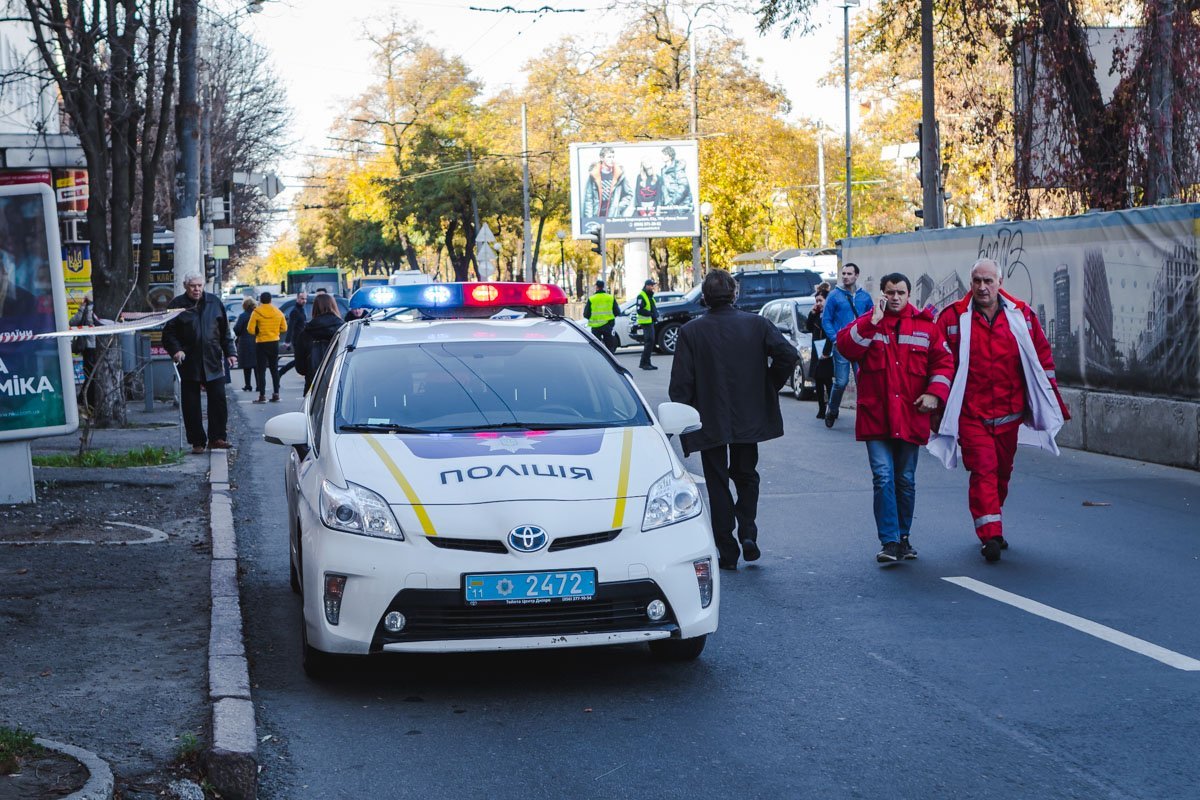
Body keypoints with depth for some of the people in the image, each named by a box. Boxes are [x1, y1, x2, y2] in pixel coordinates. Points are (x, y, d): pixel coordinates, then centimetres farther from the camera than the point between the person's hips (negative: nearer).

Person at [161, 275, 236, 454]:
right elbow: (168, 333, 0)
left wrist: (229, 352, 7)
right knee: (191, 404, 2)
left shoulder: (214, 302, 9)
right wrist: (176, 350, -16)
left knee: (218, 399, -3)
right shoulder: (176, 305, 0)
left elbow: (225, 331, 14)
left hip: (213, 362, 2)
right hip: (189, 363, -2)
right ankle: (197, 442, 9)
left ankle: (217, 437, 6)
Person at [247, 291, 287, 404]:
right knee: (274, 369, 13)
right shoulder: (278, 312, 3)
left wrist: (257, 332, 7)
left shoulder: (257, 312, -11)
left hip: (261, 343, -4)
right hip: (274, 343, 4)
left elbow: (250, 329, -13)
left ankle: (262, 395, -3)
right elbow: (284, 328, 7)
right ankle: (276, 394, 12)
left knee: (261, 370, 0)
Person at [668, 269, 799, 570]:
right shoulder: (757, 324, -5)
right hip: (749, 418, 2)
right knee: (746, 475, 21)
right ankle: (748, 532, 1)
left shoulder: (690, 332, -9)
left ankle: (728, 553, 7)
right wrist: (770, 387, 1)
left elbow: (681, 383, -10)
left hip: (710, 421, -2)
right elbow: (788, 355, -15)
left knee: (718, 483, 8)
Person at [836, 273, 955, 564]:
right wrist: (872, 322, -17)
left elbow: (943, 361, 7)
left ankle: (903, 536, 25)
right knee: (883, 477, -11)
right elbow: (845, 347, -11)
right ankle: (889, 542, -10)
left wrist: (934, 392, -6)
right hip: (875, 416, -2)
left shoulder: (925, 326, 7)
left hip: (911, 417, 2)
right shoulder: (867, 322, 5)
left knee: (905, 480, 11)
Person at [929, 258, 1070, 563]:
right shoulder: (953, 317, -4)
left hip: (1009, 413, 4)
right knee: (983, 470, -13)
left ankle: (990, 526, 31)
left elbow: (1042, 355, 12)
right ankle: (990, 535, -15)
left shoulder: (1021, 315, 4)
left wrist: (1052, 398, 12)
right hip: (971, 414, -4)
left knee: (1002, 471, 14)